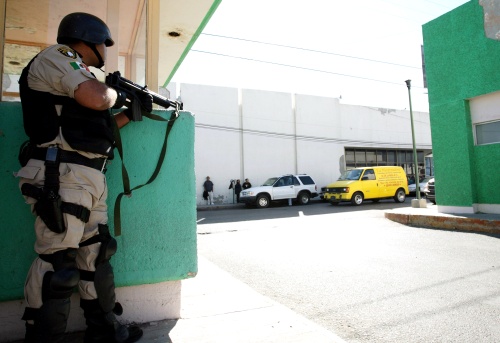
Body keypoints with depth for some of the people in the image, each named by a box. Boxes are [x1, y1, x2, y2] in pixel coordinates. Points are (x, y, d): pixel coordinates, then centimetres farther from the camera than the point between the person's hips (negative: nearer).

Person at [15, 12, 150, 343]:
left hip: (91, 178, 10)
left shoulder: (80, 75, 27)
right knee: (57, 260, -7)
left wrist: (132, 112, 24)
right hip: (62, 175, -10)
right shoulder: (56, 56, -1)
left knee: (96, 253, 12)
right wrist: (117, 93, 3)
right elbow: (97, 98, -18)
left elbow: (99, 125, 28)